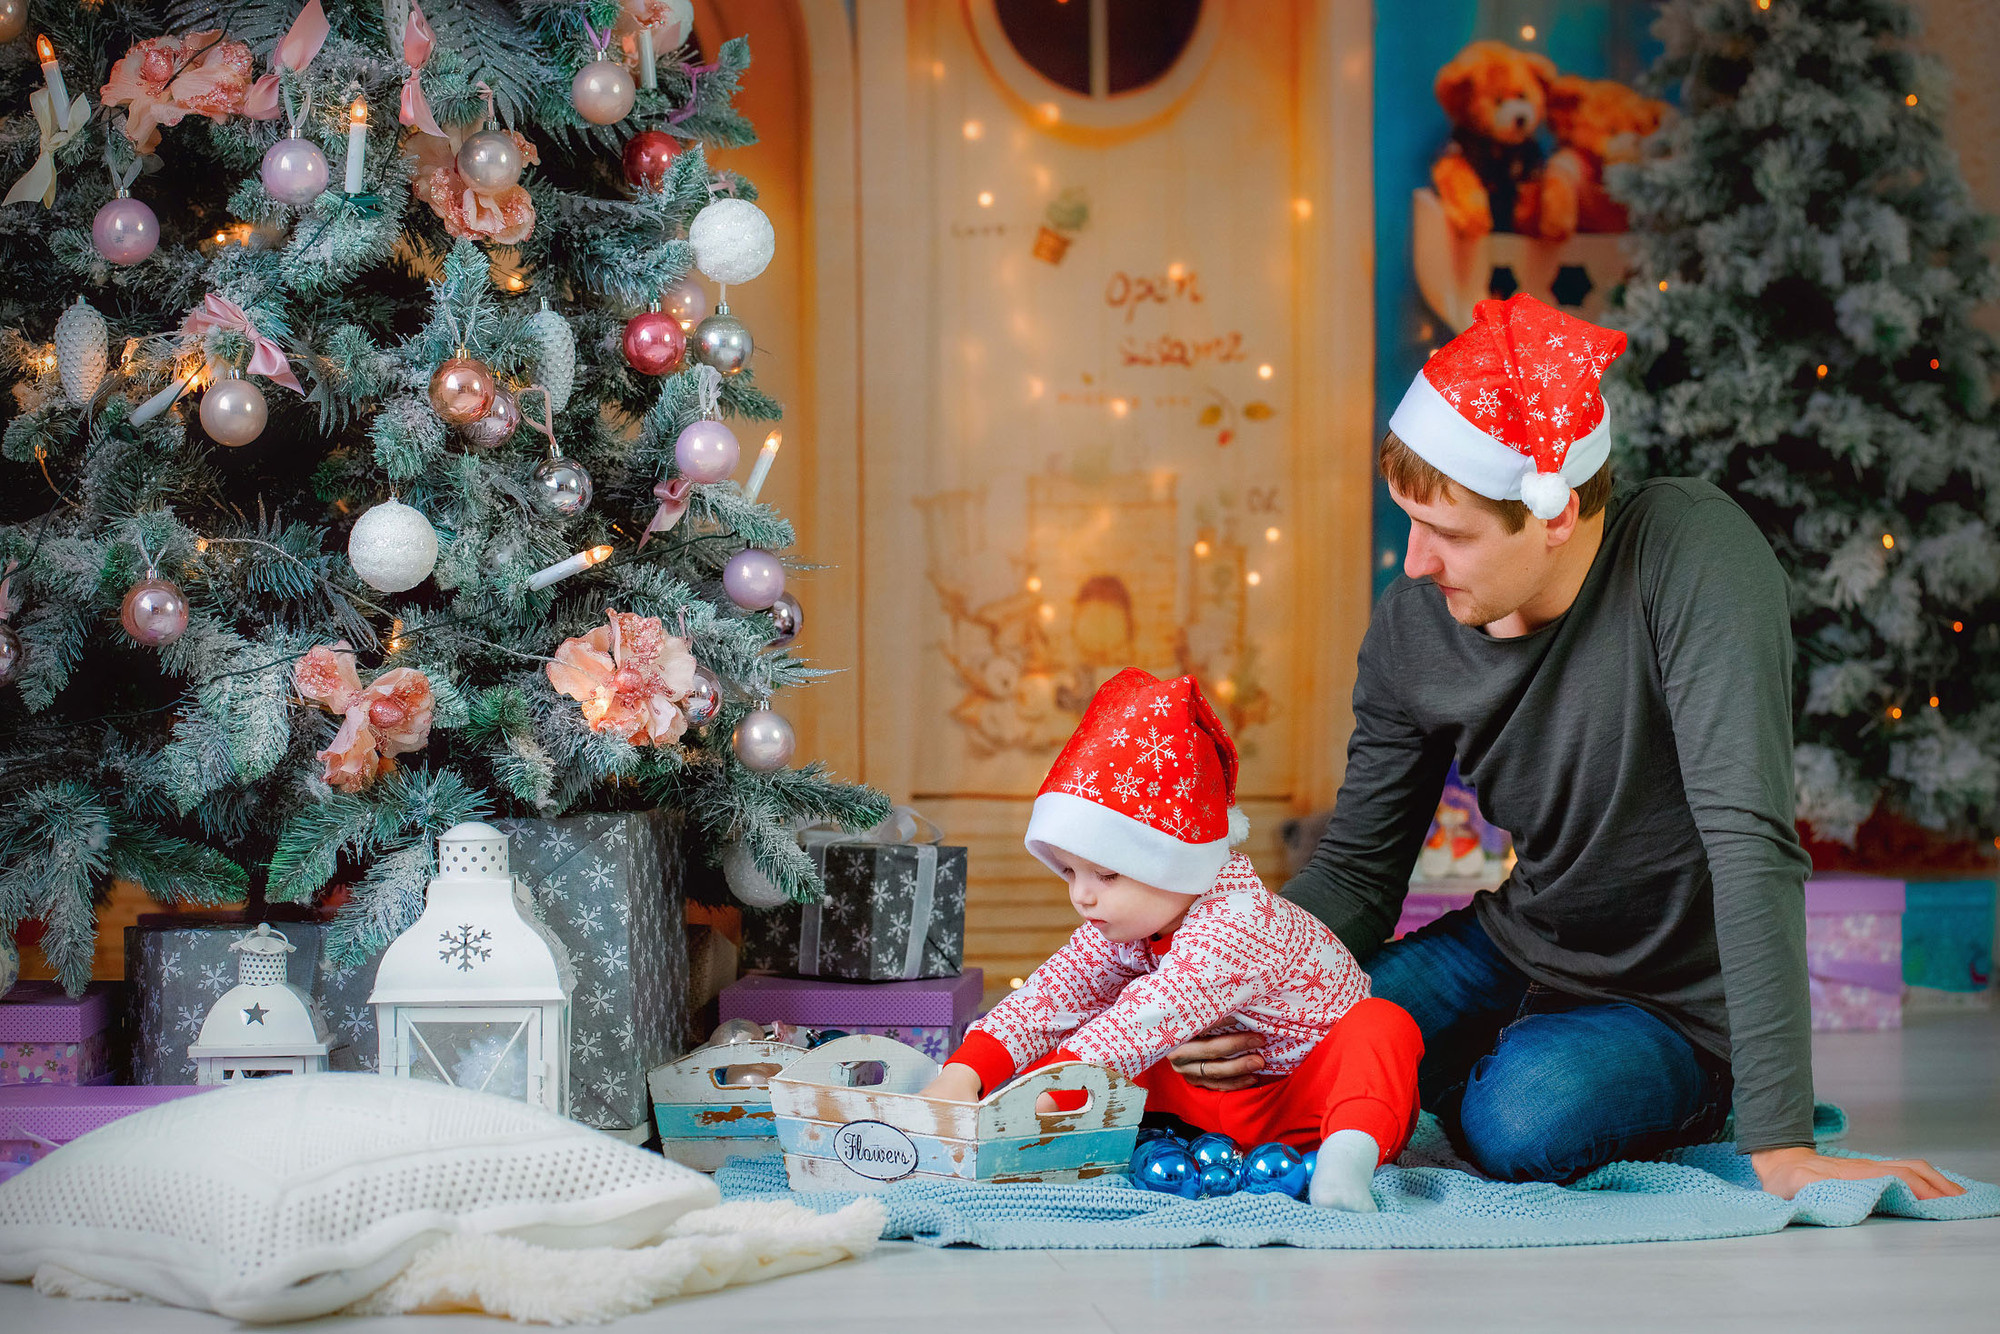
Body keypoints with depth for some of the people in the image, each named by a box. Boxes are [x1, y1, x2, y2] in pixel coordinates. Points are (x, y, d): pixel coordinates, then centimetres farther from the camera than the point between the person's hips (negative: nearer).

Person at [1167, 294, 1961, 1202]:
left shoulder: (1694, 556, -29)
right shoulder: (1410, 628, -11)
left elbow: (1751, 845, -35)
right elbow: (1357, 871, -1)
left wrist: (1779, 1145, -40)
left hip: (1677, 1004, -5)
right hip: (1517, 946, 5)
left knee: (1525, 1122, -33)